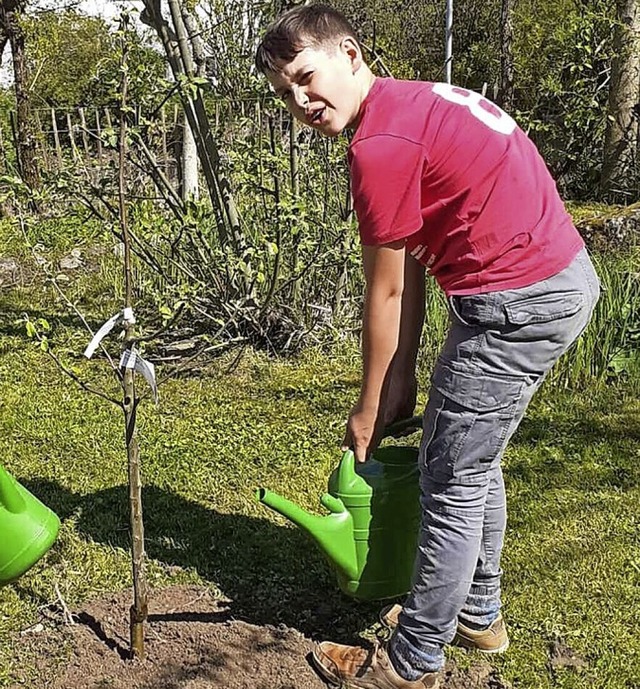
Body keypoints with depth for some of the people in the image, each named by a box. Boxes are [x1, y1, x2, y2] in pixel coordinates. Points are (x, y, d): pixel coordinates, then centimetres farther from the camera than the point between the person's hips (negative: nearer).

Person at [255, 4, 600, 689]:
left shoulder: (380, 144, -16)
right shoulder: (418, 101, 14)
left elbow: (385, 294, -9)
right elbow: (413, 267, 12)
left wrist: (369, 408, 4)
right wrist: (402, 381, 13)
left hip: (516, 302, -10)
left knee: (450, 484, 1)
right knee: (474, 462, 22)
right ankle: (478, 615, 39)